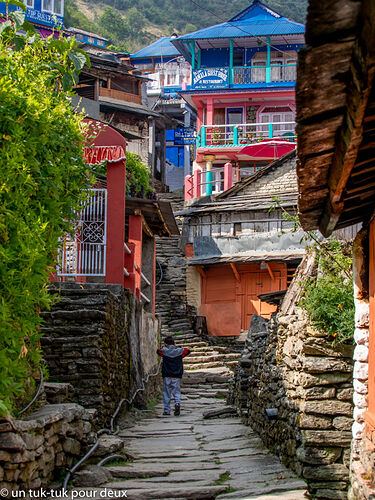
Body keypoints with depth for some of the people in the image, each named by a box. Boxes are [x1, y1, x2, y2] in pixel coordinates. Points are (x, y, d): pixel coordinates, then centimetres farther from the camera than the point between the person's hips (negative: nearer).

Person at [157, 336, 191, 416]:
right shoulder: (179, 351, 0)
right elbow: (187, 351, 17)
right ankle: (177, 403, -19)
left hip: (167, 376, -1)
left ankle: (167, 410, 9)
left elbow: (158, 351, 18)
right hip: (177, 376, 1)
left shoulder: (164, 351, -3)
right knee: (176, 392, 8)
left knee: (166, 393, 8)